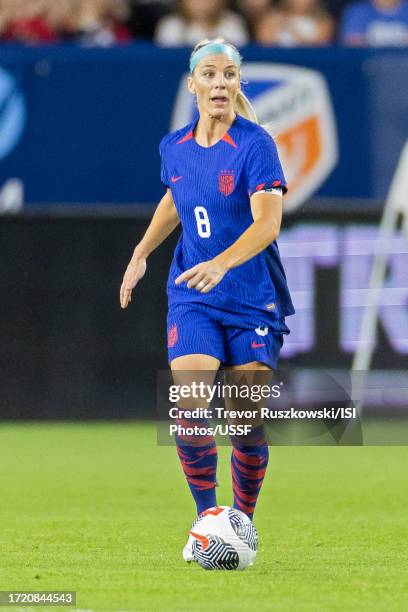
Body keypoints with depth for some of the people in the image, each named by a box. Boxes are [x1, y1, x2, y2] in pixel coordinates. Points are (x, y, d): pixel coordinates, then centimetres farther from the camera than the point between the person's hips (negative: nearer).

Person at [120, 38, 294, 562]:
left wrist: (221, 263, -40)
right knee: (189, 406, -17)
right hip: (192, 301, 3)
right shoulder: (174, 147, 3)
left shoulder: (255, 144, -13)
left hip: (253, 300, -3)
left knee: (247, 424, 0)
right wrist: (141, 252, 22)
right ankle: (207, 517, -2)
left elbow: (267, 223, -25)